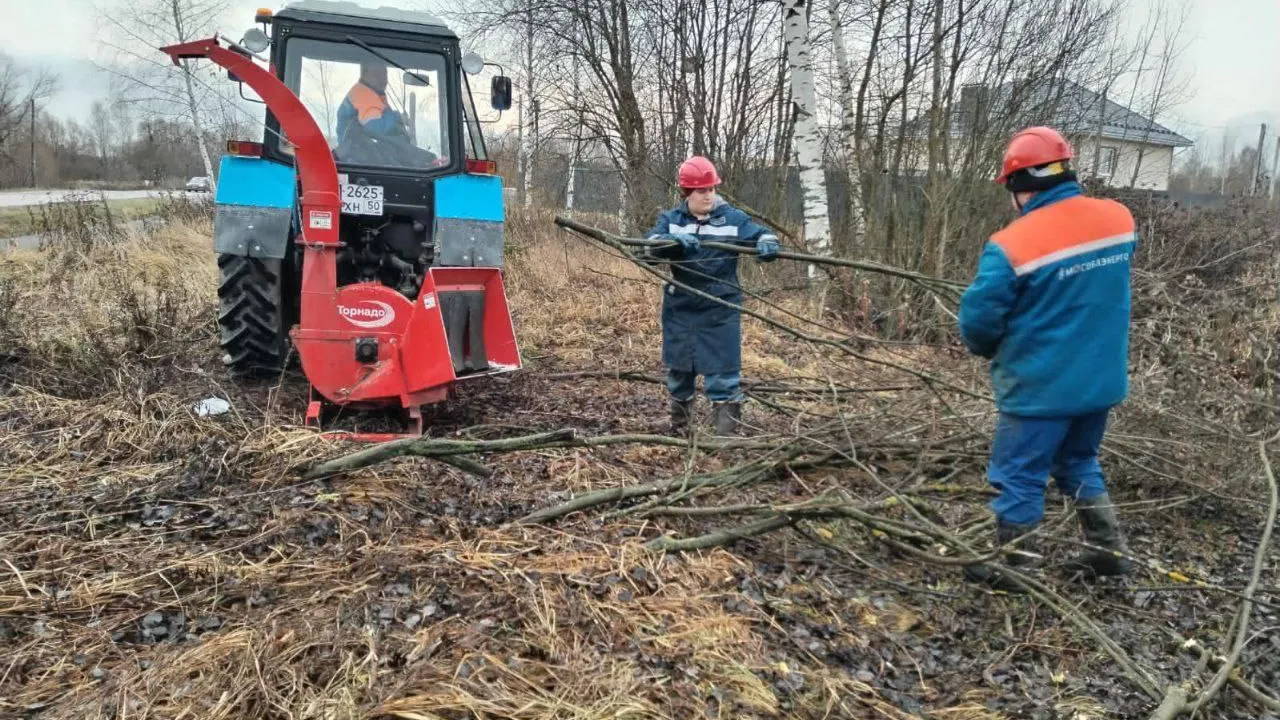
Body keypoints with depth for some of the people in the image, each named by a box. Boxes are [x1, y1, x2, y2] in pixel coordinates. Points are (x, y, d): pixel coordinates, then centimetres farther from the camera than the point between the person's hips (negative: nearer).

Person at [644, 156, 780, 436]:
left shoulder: (733, 218, 0)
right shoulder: (671, 219, 3)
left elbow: (761, 235, -4)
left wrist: (768, 245, -29)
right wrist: (675, 240, -32)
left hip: (721, 308, -2)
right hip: (680, 307, 2)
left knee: (723, 369, -4)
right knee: (679, 367, 15)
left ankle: (727, 431, 3)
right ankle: (678, 427, 34)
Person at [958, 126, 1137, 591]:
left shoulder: (1011, 245, -21)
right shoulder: (1119, 219, -1)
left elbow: (977, 319, -16)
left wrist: (989, 349, 6)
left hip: (1040, 385, -6)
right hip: (1102, 379, 7)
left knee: (1019, 477, 8)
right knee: (1078, 464, 26)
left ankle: (1012, 569, 20)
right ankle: (1110, 550, 32)